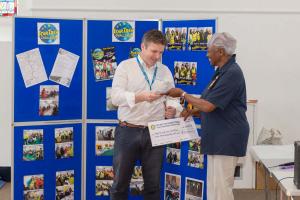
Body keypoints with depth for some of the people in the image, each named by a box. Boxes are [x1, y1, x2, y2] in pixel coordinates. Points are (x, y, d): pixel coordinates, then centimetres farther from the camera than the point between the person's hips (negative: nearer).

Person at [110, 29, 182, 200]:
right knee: (120, 183, 7)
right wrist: (141, 97, -29)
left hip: (155, 133, 3)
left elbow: (172, 98, 10)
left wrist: (173, 109, -14)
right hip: (128, 131, -3)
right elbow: (116, 96, -13)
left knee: (153, 184, 11)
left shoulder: (165, 71, 10)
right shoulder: (126, 66, -1)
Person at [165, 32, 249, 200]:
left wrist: (182, 94, -9)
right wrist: (193, 112, 6)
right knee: (214, 186, 14)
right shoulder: (222, 72, 14)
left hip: (227, 139, -10)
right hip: (218, 138, 10)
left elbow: (209, 105, -20)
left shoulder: (232, 73, -17)